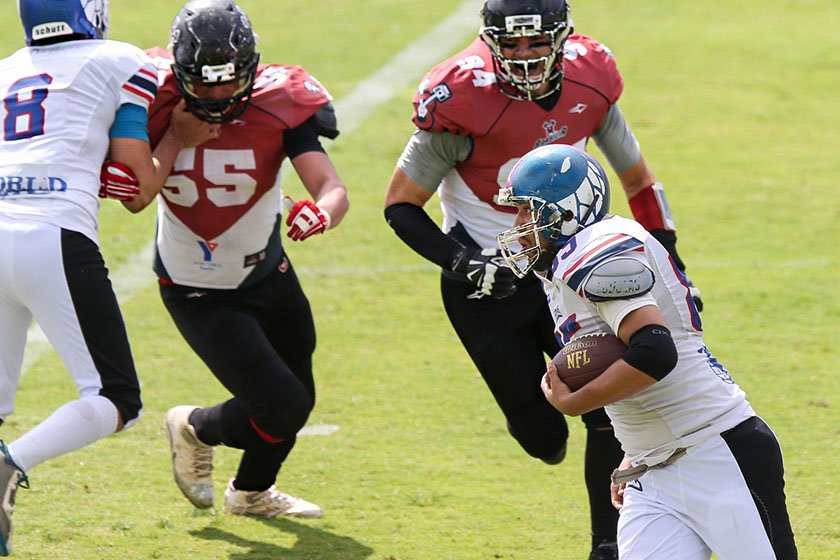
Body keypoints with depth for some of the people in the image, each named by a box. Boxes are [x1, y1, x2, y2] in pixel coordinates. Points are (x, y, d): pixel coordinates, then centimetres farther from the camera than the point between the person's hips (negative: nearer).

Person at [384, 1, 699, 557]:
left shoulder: (589, 79, -8)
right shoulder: (463, 99, -22)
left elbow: (637, 177, 9)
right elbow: (400, 204, -11)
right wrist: (463, 262, -24)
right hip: (488, 286, -3)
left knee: (611, 410, -8)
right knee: (544, 437, 2)